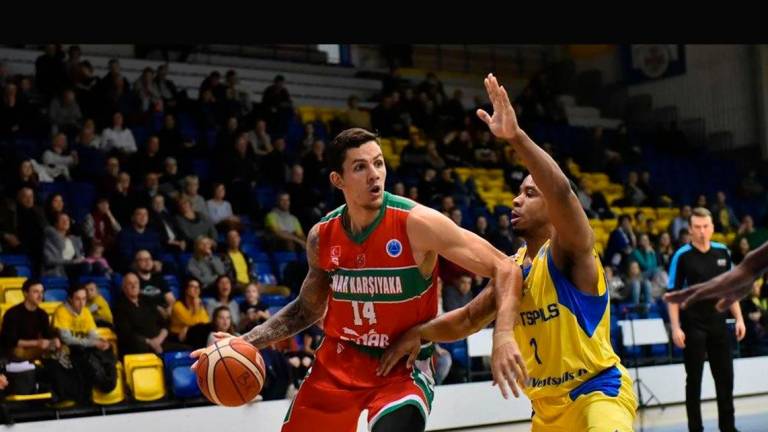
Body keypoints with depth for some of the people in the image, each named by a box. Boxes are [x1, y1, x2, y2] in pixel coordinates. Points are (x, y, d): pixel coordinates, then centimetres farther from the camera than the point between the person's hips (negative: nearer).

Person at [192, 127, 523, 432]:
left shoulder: (417, 223, -20)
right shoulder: (322, 236, -4)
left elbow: (504, 268, -19)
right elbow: (308, 309, 13)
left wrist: (503, 335, -34)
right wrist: (245, 343, 2)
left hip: (402, 368, -5)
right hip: (337, 362, 5)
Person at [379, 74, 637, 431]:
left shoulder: (570, 251, -16)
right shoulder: (513, 267, 6)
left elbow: (562, 190, -36)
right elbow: (469, 318, 16)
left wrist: (516, 136, -45)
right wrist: (420, 333, 1)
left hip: (599, 392, -9)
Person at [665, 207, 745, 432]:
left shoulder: (723, 252, 4)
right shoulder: (682, 256, -9)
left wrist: (739, 318, 8)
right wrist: (676, 327, -15)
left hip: (719, 324, 4)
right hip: (693, 326, -4)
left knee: (725, 376, 9)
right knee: (694, 379, 3)